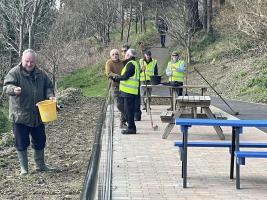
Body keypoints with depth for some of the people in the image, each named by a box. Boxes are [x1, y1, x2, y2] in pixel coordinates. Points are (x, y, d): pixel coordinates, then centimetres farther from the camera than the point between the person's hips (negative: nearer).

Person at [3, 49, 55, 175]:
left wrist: (50, 95, -6)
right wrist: (14, 89, -43)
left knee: (39, 141, 14)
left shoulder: (40, 74, 7)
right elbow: (7, 85, -20)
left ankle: (40, 165, 29)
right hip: (20, 116, -5)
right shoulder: (14, 73, -9)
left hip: (37, 116, 5)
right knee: (21, 143, 3)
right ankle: (23, 168, 16)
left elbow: (48, 86, 16)